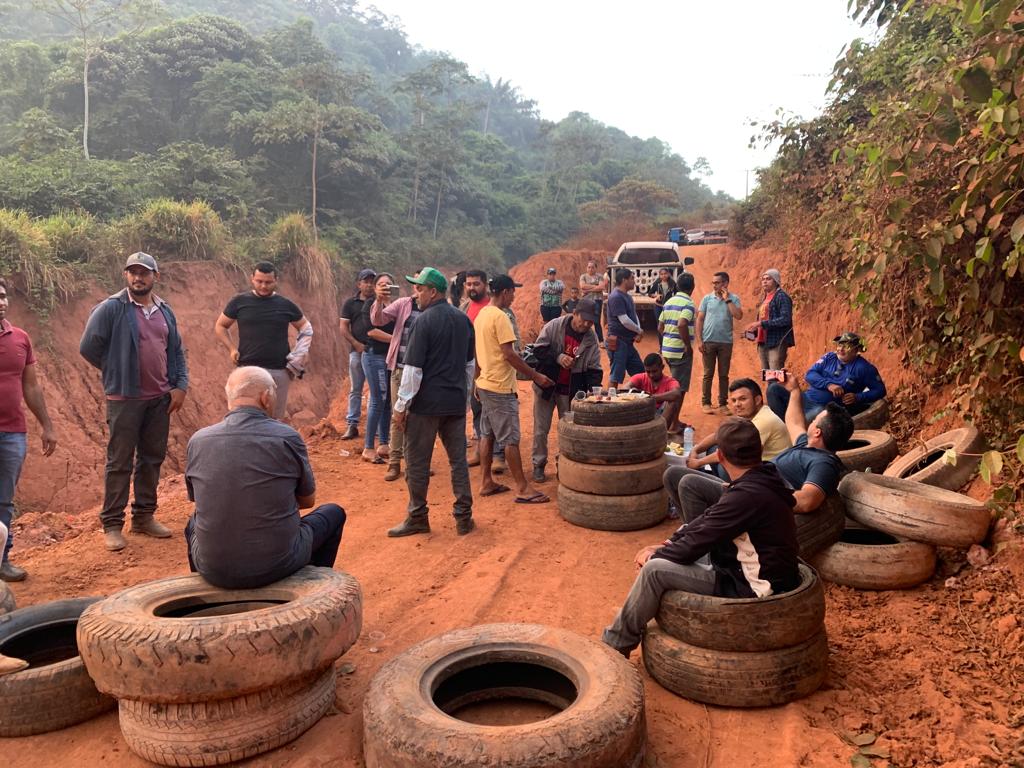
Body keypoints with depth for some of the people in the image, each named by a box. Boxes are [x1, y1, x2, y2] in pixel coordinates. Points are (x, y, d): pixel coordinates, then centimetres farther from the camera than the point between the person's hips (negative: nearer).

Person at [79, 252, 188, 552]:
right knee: (120, 463, 1)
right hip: (125, 398, -5)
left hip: (160, 398, 5)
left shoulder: (165, 311, 9)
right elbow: (88, 347, -6)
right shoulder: (110, 308, -8)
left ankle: (144, 517, 24)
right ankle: (112, 524, 11)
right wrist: (117, 372, 3)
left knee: (152, 459, 12)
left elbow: (177, 351, 14)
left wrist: (180, 385, 4)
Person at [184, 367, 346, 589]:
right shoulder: (287, 438, -12)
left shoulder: (198, 441, -3)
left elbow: (196, 499, 13)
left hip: (212, 570, 4)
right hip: (276, 566, -3)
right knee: (333, 514, 23)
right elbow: (307, 500, 3)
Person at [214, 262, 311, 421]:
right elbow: (220, 326, 14)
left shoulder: (286, 305, 5)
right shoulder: (239, 302, 2)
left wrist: (298, 355, 4)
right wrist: (231, 348, -2)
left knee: (275, 419, 9)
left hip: (279, 372, 1)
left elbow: (306, 328, 17)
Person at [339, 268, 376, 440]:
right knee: (355, 389, 5)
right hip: (357, 350, 1)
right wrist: (357, 344, -8)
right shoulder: (350, 303, 7)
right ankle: (352, 425, 10)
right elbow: (343, 327, 3)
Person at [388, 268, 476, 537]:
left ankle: (418, 518, 15)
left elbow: (413, 368, -16)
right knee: (458, 459, 12)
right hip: (456, 402, 6)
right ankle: (464, 517, 16)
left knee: (417, 462, 6)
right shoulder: (463, 319, 7)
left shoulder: (425, 321, -14)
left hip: (427, 403, -6)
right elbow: (470, 363, 16)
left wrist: (401, 405, -9)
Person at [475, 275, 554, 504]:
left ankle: (486, 482, 20)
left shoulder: (481, 315, 10)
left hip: (485, 384, 10)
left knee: (487, 434, 14)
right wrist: (536, 376, -16)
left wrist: (477, 380, 23)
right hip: (500, 386, -9)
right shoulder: (499, 317, -18)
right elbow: (509, 354, -21)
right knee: (511, 439, -4)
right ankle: (522, 488, 1)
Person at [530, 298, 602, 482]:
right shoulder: (554, 326, -12)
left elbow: (594, 369, -5)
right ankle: (538, 465, 21)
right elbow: (538, 349, -12)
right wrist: (558, 357, -24)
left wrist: (593, 389, -21)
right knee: (541, 429, 7)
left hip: (571, 390, 2)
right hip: (546, 385, -2)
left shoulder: (592, 339, -7)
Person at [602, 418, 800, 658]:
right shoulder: (764, 475, -1)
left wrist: (654, 554, -3)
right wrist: (669, 542, 4)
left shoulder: (747, 495, -29)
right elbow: (711, 516, 10)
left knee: (655, 569, -17)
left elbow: (691, 548, -22)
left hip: (754, 587, -10)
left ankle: (616, 645, 4)